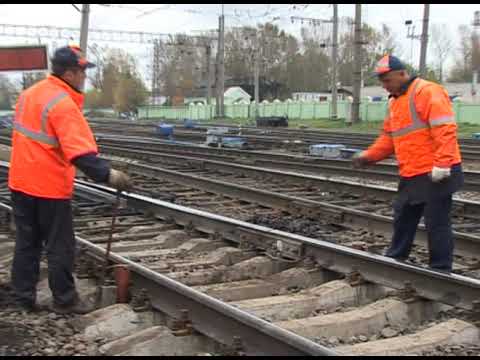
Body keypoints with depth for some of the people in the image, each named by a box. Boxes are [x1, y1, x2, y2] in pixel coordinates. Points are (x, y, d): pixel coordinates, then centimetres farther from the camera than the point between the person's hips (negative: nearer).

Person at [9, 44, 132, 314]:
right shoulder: (63, 104, -21)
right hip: (49, 187, -8)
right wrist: (107, 174, -31)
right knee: (60, 247, 5)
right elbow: (80, 152, -30)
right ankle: (64, 300, 15)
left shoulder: (30, 93, 7)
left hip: (21, 183, 8)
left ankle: (24, 296, 24)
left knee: (27, 243, 16)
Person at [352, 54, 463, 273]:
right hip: (411, 175, 9)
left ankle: (440, 271, 8)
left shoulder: (428, 92, -14)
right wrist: (368, 156, 6)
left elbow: (445, 130, -21)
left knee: (436, 223, -2)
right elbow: (389, 138, 20)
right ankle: (395, 259, 33)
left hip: (435, 174, -9)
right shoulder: (395, 101, 16)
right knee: (402, 218, 19)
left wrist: (441, 165, -25)